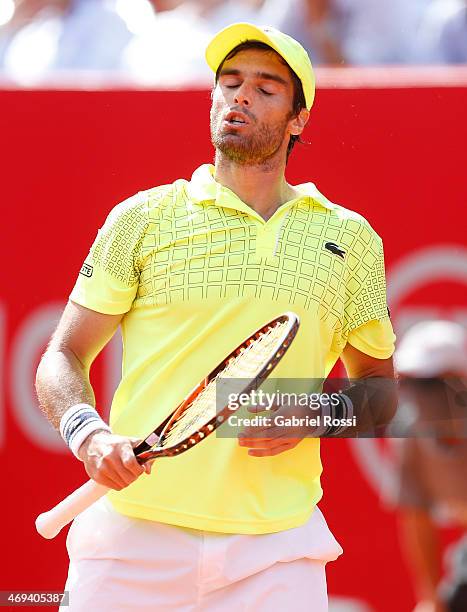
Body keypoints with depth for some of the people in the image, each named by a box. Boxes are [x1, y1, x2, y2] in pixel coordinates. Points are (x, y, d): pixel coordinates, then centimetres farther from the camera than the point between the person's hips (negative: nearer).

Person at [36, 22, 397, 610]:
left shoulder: (351, 239, 11)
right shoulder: (142, 218, 6)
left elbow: (378, 389, 18)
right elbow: (63, 357, 6)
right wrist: (88, 433, -15)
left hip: (276, 547, 1)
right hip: (133, 536, -1)